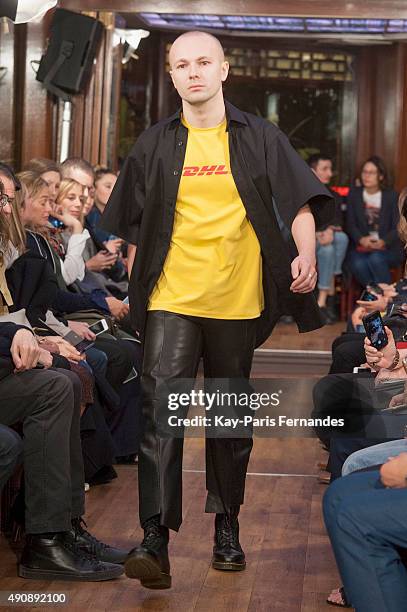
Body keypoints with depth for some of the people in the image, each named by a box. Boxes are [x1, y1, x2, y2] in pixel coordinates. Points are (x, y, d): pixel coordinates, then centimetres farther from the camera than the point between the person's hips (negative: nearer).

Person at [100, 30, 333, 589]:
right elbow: (133, 226, 14)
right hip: (171, 300, 0)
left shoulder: (259, 138, 5)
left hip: (238, 301, 1)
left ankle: (227, 527, 26)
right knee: (161, 412, -13)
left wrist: (306, 254, -16)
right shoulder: (155, 144, 8)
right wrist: (135, 284, 10)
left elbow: (299, 201, 1)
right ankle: (155, 540, -17)